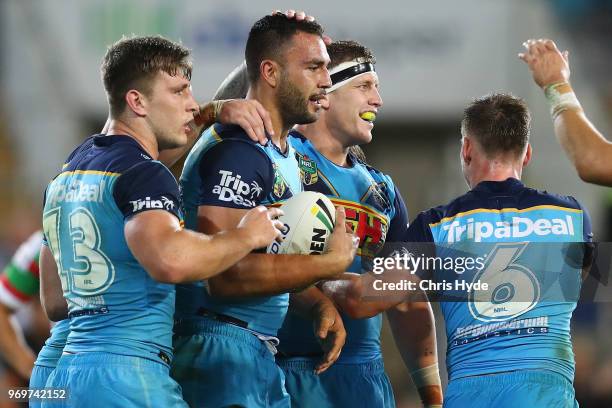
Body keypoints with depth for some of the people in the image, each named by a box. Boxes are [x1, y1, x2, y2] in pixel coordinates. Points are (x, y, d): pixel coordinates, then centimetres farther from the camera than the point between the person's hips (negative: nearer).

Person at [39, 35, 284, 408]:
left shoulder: (65, 176, 19)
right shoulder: (142, 172, -10)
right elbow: (170, 261, -31)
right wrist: (248, 236, -13)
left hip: (65, 375, 9)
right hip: (127, 373, -9)